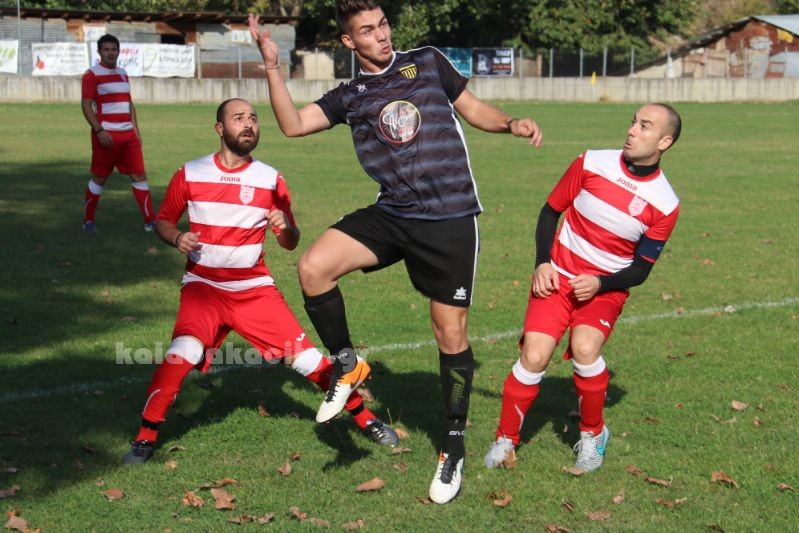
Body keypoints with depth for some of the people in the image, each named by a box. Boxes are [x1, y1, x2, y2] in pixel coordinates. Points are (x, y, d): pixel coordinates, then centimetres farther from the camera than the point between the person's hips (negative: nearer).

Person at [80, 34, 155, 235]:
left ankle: (150, 221, 5)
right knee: (99, 178, 2)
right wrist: (99, 131, -20)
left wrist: (136, 130, 15)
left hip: (128, 134, 6)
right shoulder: (92, 75, -6)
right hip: (107, 135, -6)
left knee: (139, 175, 2)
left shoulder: (123, 74, 16)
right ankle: (88, 220, 17)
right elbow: (86, 105, -11)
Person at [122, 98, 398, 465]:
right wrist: (177, 238, -15)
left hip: (255, 287, 1)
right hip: (204, 286, -1)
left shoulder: (271, 180, 0)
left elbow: (290, 244, 6)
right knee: (183, 352, -27)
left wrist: (285, 227, -17)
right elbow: (162, 221, 8)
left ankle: (364, 417, 15)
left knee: (305, 356, -6)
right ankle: (146, 437, -10)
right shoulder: (190, 174, -3)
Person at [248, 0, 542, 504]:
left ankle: (454, 450, 15)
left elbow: (473, 108, 15)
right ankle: (346, 364, 5)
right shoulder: (349, 96, 9)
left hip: (451, 219, -2)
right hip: (391, 215, 2)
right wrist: (272, 65, -11)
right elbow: (293, 123, -3)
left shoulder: (427, 62, 7)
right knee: (313, 268, -19)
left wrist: (512, 123, -3)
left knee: (451, 333, 1)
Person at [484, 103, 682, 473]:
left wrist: (599, 285, -19)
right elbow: (551, 211, 4)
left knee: (585, 349, -27)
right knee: (534, 356, -17)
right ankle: (505, 440, 4)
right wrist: (542, 263, -6)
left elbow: (640, 271, -3)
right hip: (558, 277, 1)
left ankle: (593, 434, 0)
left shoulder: (664, 204, -10)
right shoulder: (591, 163, -9)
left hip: (606, 289, -1)